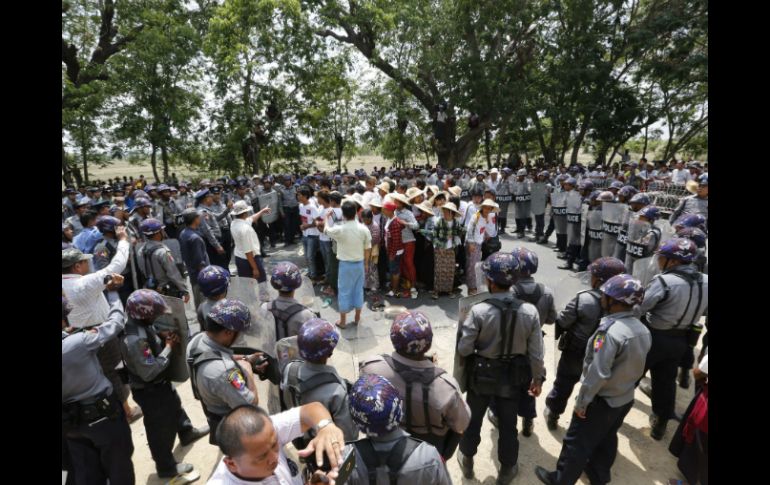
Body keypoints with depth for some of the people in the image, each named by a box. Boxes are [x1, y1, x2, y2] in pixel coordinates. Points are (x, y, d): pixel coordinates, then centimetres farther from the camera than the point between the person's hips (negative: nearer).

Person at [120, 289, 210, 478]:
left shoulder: (141, 324, -9)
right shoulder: (134, 339, -37)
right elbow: (149, 371, -33)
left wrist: (165, 338, -10)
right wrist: (169, 348, -26)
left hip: (159, 383, 9)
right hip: (149, 391, -9)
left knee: (174, 405, 32)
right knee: (161, 430, 12)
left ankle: (187, 433, 59)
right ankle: (166, 467, 35)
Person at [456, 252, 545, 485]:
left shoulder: (478, 311, -28)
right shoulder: (530, 311, -18)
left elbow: (463, 349, -21)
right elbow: (536, 353, -9)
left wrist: (462, 327, -2)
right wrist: (538, 378, 7)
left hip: (481, 376, -1)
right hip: (512, 377, 2)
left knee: (473, 419, 23)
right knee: (508, 424, 23)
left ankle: (467, 460, 46)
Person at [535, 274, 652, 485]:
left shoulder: (610, 331, -30)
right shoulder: (643, 329, -5)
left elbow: (598, 373, -28)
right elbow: (638, 366, 7)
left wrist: (581, 401, -17)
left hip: (602, 400, -7)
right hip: (626, 399, 8)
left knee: (577, 443, 10)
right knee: (607, 439, 26)